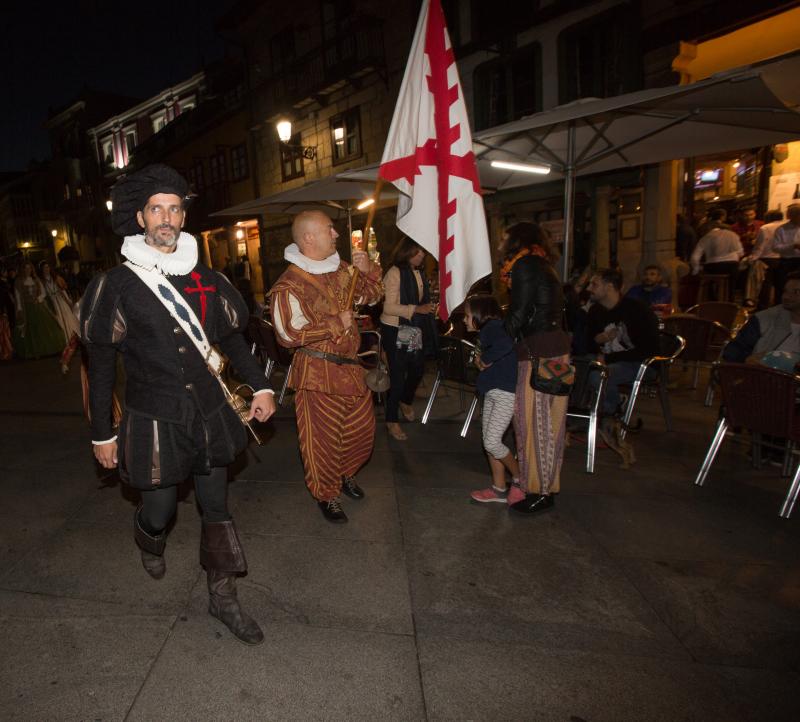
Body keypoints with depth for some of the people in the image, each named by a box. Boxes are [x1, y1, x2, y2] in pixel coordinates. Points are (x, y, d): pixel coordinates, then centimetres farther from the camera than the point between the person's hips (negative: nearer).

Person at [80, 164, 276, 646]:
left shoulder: (205, 278, 3)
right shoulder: (118, 284, -6)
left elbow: (231, 336, 12)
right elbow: (101, 363, -2)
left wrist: (260, 386, 2)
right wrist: (103, 433, -2)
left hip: (210, 412, 3)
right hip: (154, 419, -3)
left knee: (216, 505, 10)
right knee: (160, 507, 10)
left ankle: (224, 598, 27)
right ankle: (150, 541, 49)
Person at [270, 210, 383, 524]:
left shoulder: (340, 269, 7)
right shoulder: (290, 284, -16)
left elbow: (371, 296, 18)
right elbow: (289, 333, -24)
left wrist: (367, 271, -3)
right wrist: (336, 325, -19)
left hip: (351, 366, 7)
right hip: (317, 372, -7)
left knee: (362, 428, 18)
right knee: (323, 439, 5)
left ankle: (346, 474, 45)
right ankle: (326, 495, 28)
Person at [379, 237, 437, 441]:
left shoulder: (420, 273, 8)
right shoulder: (395, 273, -16)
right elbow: (389, 307, -21)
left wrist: (429, 307, 7)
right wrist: (417, 309, -27)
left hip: (416, 329, 7)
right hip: (396, 331, -7)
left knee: (418, 369, 16)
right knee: (398, 375, -1)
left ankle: (405, 401, 46)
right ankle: (392, 421, 15)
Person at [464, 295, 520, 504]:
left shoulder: (492, 326, -16)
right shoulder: (487, 330, 14)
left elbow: (505, 344, -37)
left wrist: (485, 360, -23)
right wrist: (481, 360, -5)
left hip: (506, 392, -10)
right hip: (493, 391, 10)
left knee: (492, 442, -8)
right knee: (489, 441, 12)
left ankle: (520, 478, 15)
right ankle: (499, 489, 23)